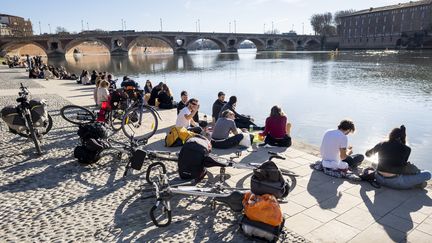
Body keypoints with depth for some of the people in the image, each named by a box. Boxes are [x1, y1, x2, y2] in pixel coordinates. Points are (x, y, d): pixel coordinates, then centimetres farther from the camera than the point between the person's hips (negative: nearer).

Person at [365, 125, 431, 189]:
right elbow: (403, 164, 10)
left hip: (379, 179, 4)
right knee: (427, 174, 11)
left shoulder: (382, 144, 3)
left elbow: (368, 154, 19)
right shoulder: (406, 149, -5)